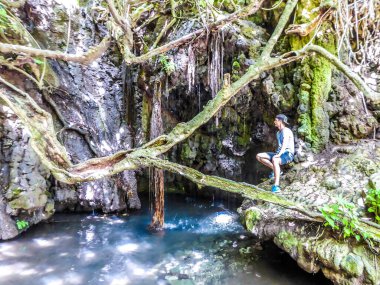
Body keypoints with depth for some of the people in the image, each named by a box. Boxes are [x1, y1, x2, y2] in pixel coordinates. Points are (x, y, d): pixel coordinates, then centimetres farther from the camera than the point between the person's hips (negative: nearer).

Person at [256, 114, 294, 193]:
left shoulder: (286, 130, -9)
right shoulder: (278, 133, 20)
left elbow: (285, 143, -25)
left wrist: (279, 154, -38)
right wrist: (277, 154, 8)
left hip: (287, 154, -9)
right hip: (279, 154, 9)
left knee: (274, 160, -43)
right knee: (259, 156, -2)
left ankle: (276, 186, -48)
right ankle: (276, 170, -6)